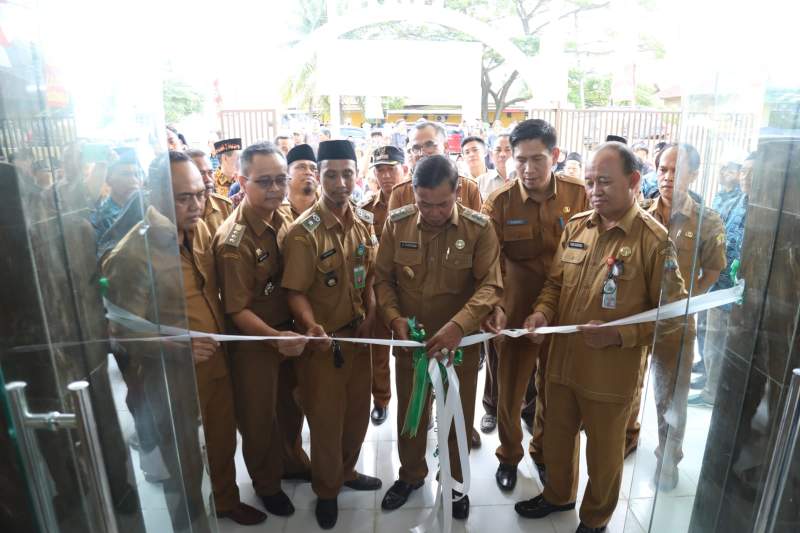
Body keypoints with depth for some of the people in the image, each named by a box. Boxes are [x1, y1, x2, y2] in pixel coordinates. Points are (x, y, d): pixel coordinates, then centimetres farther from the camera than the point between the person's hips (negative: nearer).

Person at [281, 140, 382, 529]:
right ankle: (327, 490, 35)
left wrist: (370, 315, -6)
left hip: (358, 333, 6)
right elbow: (295, 291, -17)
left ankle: (347, 470, 46)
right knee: (326, 418, 11)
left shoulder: (365, 222, 1)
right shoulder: (304, 232, -17)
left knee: (358, 410, 20)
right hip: (323, 339, -5)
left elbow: (369, 274, 7)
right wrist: (310, 325, -34)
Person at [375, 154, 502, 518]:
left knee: (458, 417, 17)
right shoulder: (396, 223, -8)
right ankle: (411, 475, 46)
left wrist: (458, 325, -33)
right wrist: (394, 317, -19)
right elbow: (382, 278, -2)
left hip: (461, 343, -1)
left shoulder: (479, 228, -14)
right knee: (409, 414, 20)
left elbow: (490, 285, -18)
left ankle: (455, 481, 44)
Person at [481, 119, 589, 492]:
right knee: (509, 390, 13)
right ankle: (508, 456, 40)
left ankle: (544, 452, 46)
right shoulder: (499, 202, -11)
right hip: (516, 314, -1)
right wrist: (493, 306, -26)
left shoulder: (578, 195, -7)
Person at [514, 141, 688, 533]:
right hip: (562, 362, 5)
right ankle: (558, 495, 51)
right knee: (556, 438, 23)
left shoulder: (654, 240, -15)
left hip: (611, 373, -5)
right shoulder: (575, 227, 2)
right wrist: (542, 312, -9)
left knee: (603, 452, 18)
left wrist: (620, 334, -24)